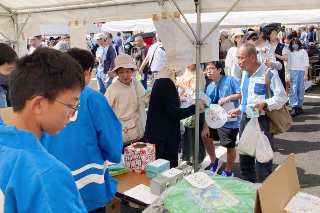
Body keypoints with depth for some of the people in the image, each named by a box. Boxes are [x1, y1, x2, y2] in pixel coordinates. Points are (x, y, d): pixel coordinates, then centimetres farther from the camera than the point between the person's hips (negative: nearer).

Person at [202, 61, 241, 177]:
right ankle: (214, 161, 35)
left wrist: (228, 98, -24)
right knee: (205, 136, 12)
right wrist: (206, 126, 1)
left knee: (230, 146, 4)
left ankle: (228, 172, 28)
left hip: (230, 120, -6)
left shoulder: (230, 80, -9)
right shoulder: (209, 87, 6)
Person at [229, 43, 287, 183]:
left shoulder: (269, 73, -11)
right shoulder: (245, 74, 12)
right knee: (245, 161, 16)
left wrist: (264, 103, -25)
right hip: (245, 121, 7)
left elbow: (282, 97, -12)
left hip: (262, 122, -7)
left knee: (263, 163, 2)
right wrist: (239, 110, 10)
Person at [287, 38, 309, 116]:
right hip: (293, 72, 0)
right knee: (293, 89, -15)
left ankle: (299, 106, 10)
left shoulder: (303, 52, 12)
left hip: (302, 71, 0)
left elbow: (306, 64, 6)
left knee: (301, 90, -1)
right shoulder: (290, 52, 15)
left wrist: (305, 75, -5)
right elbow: (288, 64, 12)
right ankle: (294, 107, -19)